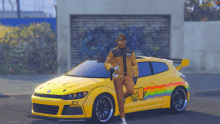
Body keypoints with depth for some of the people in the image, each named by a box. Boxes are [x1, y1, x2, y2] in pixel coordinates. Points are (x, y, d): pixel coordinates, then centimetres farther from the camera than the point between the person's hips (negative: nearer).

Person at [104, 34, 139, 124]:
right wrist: (110, 68, -16)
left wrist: (135, 76, 6)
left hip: (127, 75, 1)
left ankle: (124, 96, 12)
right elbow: (106, 63, 6)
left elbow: (134, 65, 16)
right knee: (120, 99, -2)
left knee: (130, 91, -26)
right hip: (117, 76, -1)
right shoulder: (113, 52, 2)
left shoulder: (130, 52, 10)